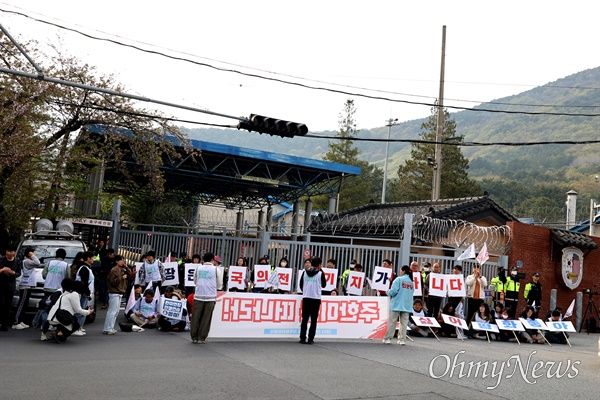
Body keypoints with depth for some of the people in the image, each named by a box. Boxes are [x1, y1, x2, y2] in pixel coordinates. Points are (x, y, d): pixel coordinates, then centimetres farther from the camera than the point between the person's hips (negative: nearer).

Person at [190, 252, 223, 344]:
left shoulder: (198, 268, 6)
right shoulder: (216, 269, 1)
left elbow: (195, 281, 15)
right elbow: (219, 284, 6)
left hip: (198, 296, 2)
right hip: (210, 296, -2)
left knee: (196, 317, 9)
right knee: (206, 318, 4)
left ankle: (194, 337, 13)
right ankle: (201, 338, 5)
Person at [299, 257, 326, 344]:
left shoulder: (305, 272, 4)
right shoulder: (320, 273, -4)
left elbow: (301, 284, 9)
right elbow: (324, 285, 8)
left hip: (306, 297, 2)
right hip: (316, 298, -2)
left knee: (305, 319, 7)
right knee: (313, 320, 4)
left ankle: (302, 338, 6)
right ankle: (310, 339, 2)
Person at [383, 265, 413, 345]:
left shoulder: (399, 279, -7)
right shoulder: (412, 281, 10)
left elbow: (393, 291, -15)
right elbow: (412, 292, 15)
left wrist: (388, 292, 5)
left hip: (397, 304, -4)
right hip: (407, 305, 4)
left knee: (392, 322, 2)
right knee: (404, 323, 7)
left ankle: (387, 338, 6)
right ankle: (402, 339, 5)